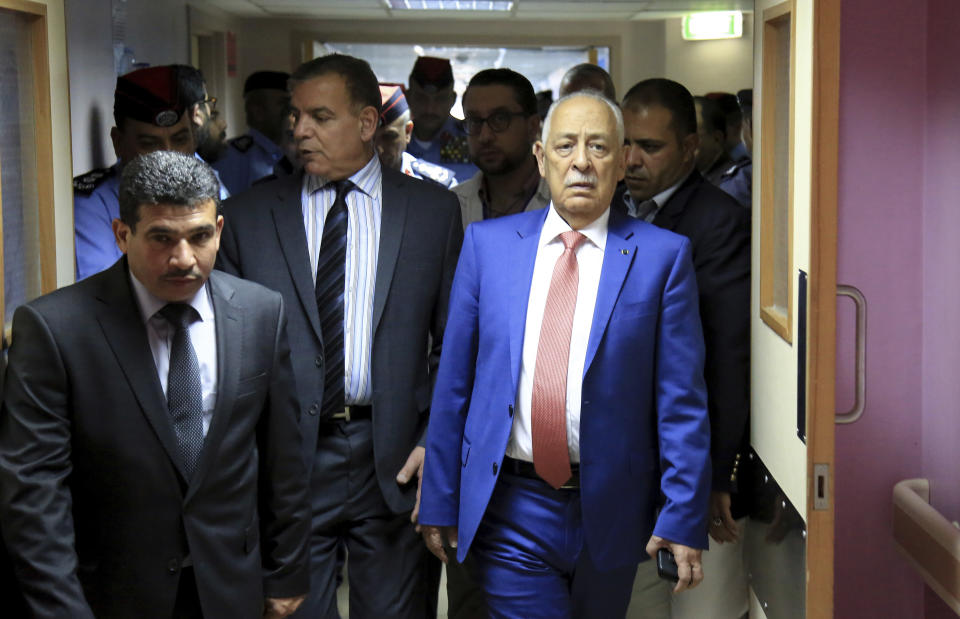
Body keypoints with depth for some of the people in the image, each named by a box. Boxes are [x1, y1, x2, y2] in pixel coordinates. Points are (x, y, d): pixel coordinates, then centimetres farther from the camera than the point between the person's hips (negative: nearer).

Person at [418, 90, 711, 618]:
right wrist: (439, 500, 4)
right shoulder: (486, 243, 2)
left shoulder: (662, 255, -3)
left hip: (611, 513, 0)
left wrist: (684, 517, -9)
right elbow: (453, 380, 4)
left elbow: (681, 401, -4)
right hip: (510, 512, 0)